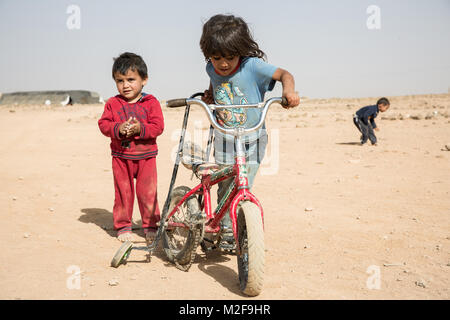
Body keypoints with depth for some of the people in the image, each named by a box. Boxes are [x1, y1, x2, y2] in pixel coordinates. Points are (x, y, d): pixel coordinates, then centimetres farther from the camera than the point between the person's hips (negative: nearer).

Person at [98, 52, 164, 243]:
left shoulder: (151, 103, -2)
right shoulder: (112, 103, 3)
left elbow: (158, 126, -9)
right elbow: (103, 124, -1)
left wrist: (140, 128, -24)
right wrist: (118, 128, -20)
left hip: (145, 156, -1)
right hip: (121, 156, 1)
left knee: (148, 191, 3)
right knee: (123, 192, 9)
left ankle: (150, 225, 18)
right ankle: (123, 226, 22)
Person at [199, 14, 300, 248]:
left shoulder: (252, 66, -18)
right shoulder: (212, 69, -3)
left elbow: (284, 74, -20)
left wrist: (289, 90, -39)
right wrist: (209, 94, 1)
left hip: (251, 140, -4)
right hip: (223, 139, 4)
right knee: (224, 187, 9)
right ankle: (225, 229, 27)